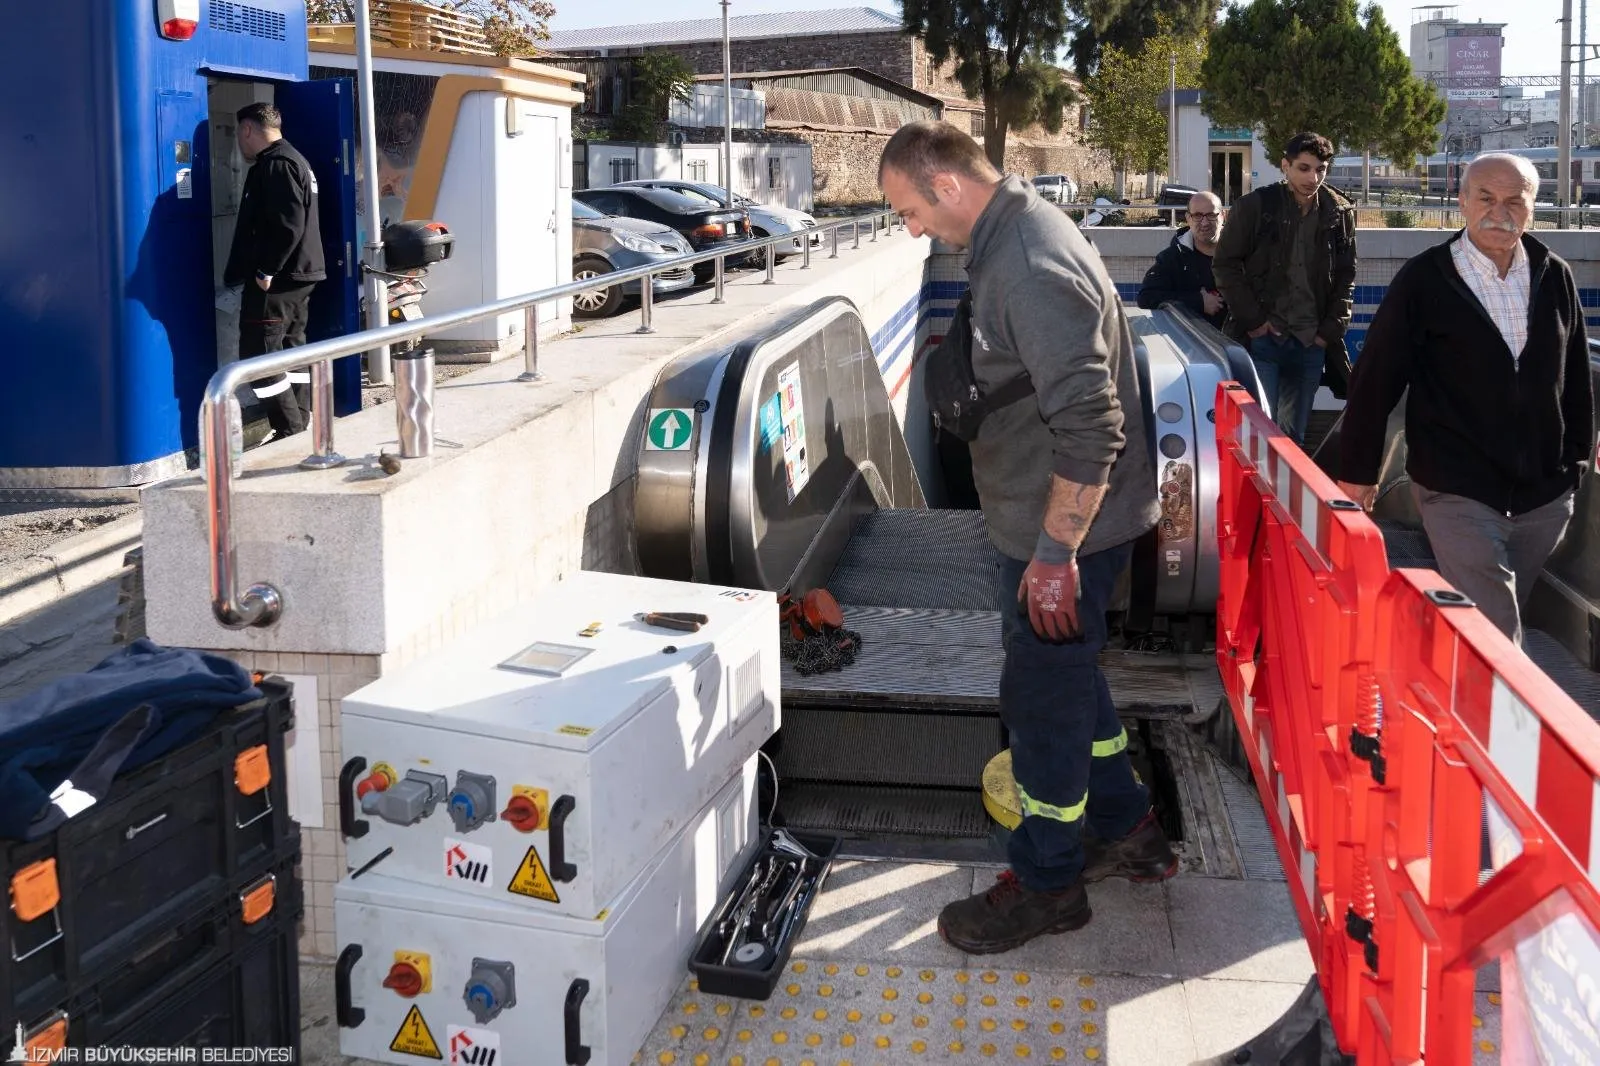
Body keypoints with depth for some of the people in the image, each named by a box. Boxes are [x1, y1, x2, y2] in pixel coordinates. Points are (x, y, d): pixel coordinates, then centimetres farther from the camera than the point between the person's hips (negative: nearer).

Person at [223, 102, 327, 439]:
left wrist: (266, 271, -21)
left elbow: (288, 225, -24)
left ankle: (290, 433, -9)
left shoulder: (275, 164, -14)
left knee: (259, 357, -8)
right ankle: (301, 429, 17)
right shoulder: (293, 159, 18)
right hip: (298, 275, 11)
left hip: (276, 280, -11)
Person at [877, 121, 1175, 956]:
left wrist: (1056, 551, -25)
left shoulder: (1032, 267, -25)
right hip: (1058, 519, 10)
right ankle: (1127, 831, 39)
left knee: (1041, 695, 3)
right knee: (1066, 674, 23)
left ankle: (1046, 882, 21)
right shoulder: (1017, 236, 8)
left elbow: (1091, 426, -29)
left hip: (1066, 528, -10)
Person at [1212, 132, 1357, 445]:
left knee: (1294, 436, 9)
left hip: (1311, 342, 3)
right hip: (1262, 338, -3)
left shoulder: (1339, 213, 5)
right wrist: (1253, 319, -8)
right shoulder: (1254, 206, -5)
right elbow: (1225, 264, -2)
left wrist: (1332, 327, 3)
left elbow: (1346, 275, 13)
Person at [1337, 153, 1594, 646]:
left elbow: (1577, 376, 15)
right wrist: (1357, 470, -3)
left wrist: (1578, 458, 14)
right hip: (1459, 494, -5)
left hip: (1545, 494, 5)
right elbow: (1375, 377, -4)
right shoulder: (1423, 280, -5)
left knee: (1503, 619, 16)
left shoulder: (1555, 277, 7)